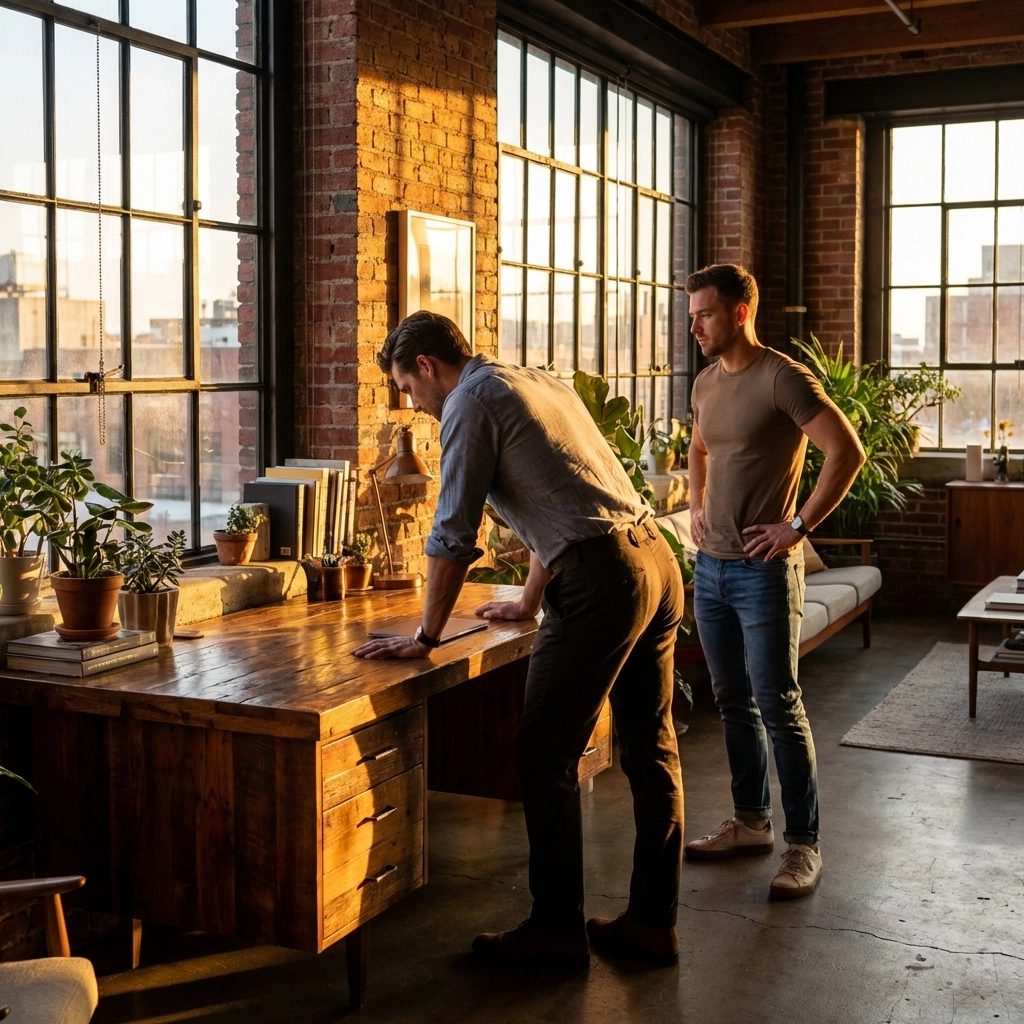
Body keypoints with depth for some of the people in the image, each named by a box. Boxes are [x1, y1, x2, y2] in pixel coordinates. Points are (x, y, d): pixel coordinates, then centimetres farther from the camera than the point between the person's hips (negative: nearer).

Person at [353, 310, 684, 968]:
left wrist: (426, 637, 3)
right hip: (658, 560, 10)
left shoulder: (472, 400, -2)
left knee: (547, 758, 1)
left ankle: (558, 931, 10)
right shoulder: (538, 383, 24)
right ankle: (653, 922, 22)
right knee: (652, 751, 13)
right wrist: (530, 603, 43)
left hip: (603, 579, -9)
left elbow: (454, 535, -6)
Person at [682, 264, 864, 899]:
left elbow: (848, 452, -17)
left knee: (778, 706, -5)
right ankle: (751, 823, 26)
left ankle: (803, 845, 5)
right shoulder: (707, 383, 12)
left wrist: (798, 526, -18)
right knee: (734, 703, 14)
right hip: (711, 566, 8)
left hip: (764, 569, -8)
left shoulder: (783, 378, -12)